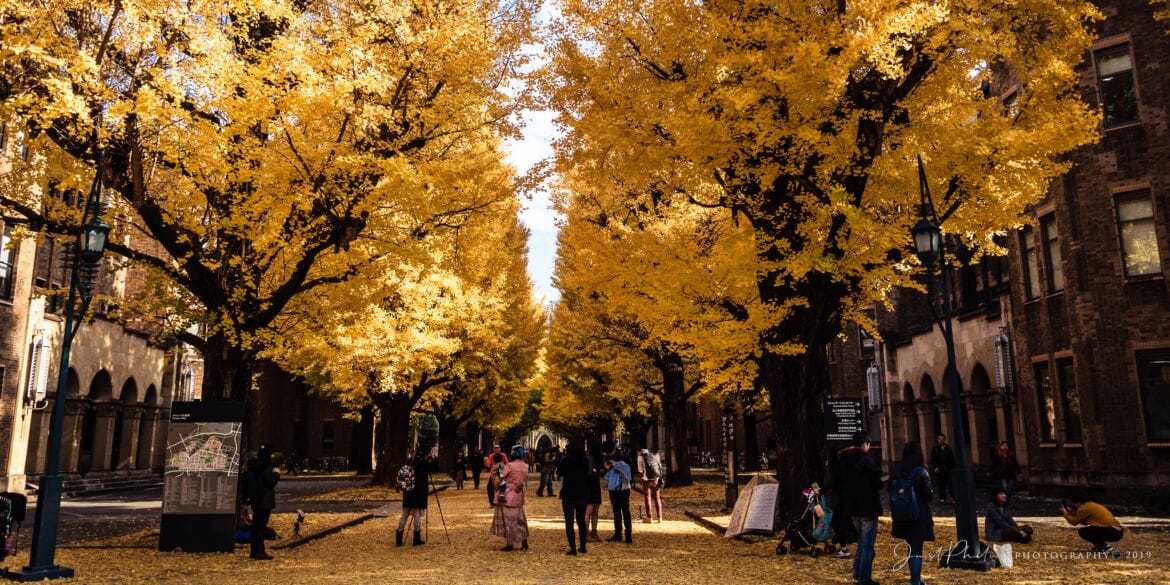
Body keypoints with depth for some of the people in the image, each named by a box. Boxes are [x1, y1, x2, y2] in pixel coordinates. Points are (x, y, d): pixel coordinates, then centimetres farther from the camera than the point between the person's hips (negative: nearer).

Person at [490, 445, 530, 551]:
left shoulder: (509, 465, -14)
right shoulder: (525, 466, 2)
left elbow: (502, 480, -14)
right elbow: (523, 480, 7)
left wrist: (501, 493, -10)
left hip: (508, 496, -6)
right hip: (519, 497, 6)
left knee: (508, 520, 3)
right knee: (520, 519, 15)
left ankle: (509, 544, 5)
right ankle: (524, 543, 16)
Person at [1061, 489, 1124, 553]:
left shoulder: (1085, 507, -9)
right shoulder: (1091, 505, 17)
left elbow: (1074, 522, -1)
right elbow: (1085, 522, 23)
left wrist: (1065, 513, 15)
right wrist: (1072, 514, 22)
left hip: (1112, 532, -10)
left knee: (1083, 532, -4)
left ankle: (1105, 547, -6)